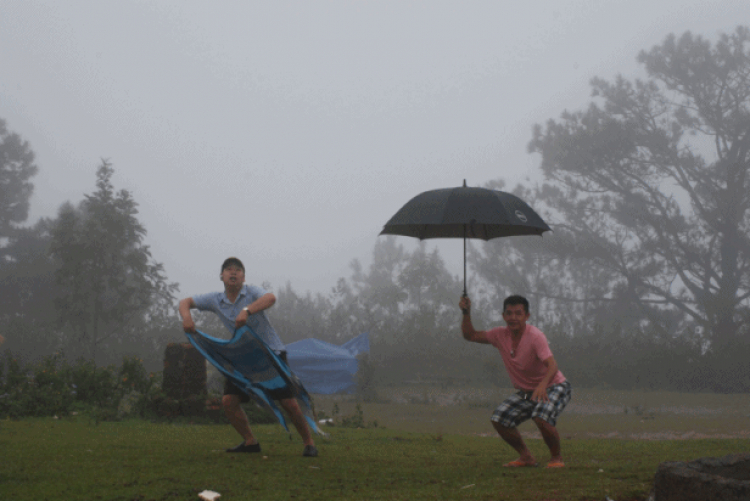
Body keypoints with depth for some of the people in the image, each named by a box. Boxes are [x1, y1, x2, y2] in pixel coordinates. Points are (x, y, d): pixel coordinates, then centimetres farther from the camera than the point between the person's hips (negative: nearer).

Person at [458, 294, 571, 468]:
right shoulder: (501, 335, -5)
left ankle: (556, 458, -8)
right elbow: (470, 335, 6)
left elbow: (552, 366, -35)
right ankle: (526, 457, 9)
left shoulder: (535, 336, -24)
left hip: (553, 387, -7)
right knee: (499, 418, -9)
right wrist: (466, 313, -11)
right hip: (526, 392, 7)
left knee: (542, 417, -34)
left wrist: (543, 384, -54)